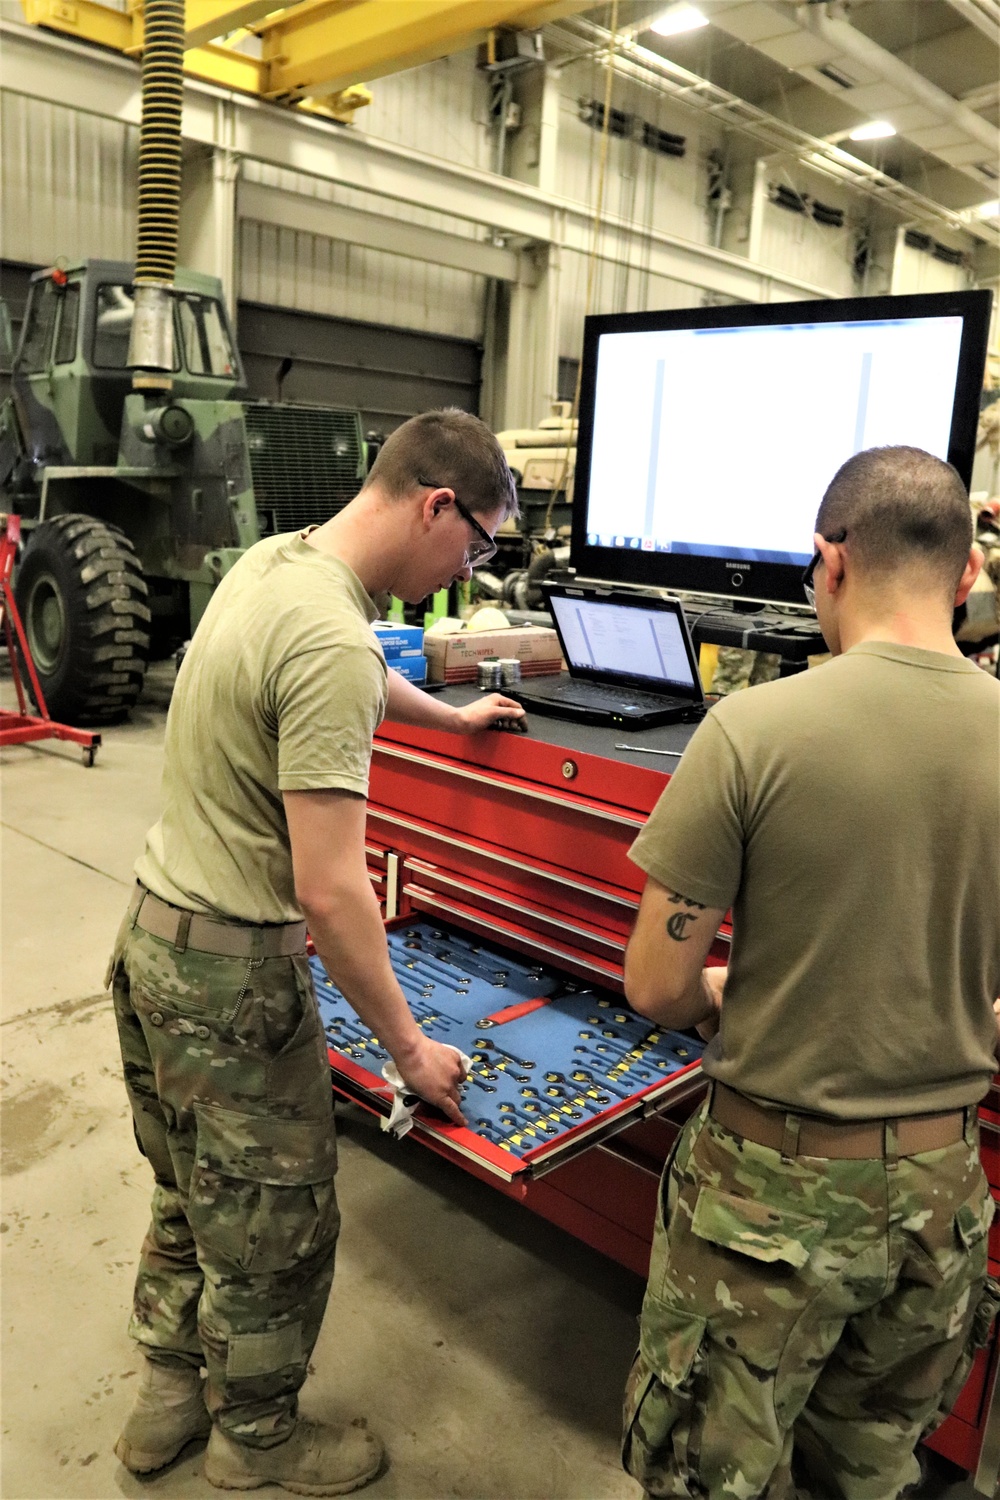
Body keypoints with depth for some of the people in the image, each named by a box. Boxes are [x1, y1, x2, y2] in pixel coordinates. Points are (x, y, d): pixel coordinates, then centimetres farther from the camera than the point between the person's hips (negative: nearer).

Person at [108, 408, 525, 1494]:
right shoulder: (332, 643, -27)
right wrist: (410, 1049, -16)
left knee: (189, 1193, 26)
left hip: (151, 929, 9)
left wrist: (450, 716, 39)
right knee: (271, 1227, 14)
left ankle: (167, 1399, 47)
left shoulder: (271, 559, 3)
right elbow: (328, 890, -27)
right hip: (232, 968, -9)